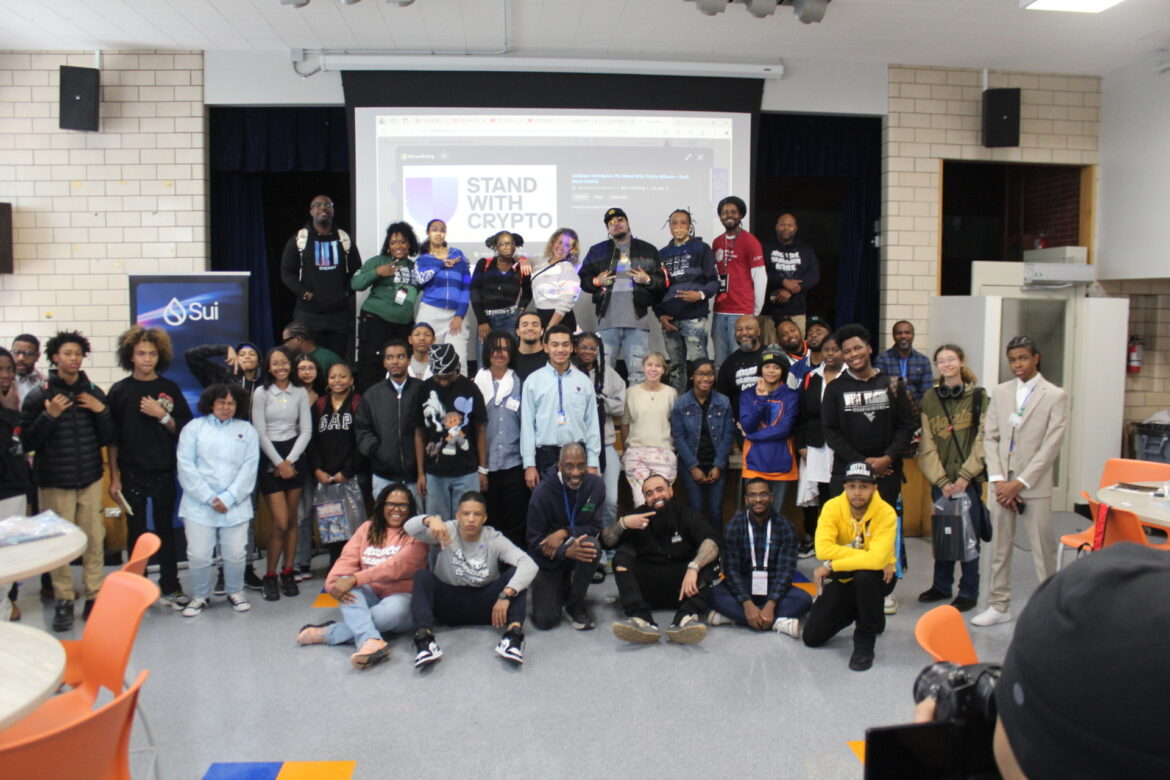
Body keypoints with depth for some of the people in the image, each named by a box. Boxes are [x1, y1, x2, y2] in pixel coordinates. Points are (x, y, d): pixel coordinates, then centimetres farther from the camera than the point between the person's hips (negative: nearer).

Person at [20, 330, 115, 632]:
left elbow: (106, 439, 7)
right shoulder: (38, 396, -3)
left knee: (94, 539, 3)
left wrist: (102, 411, -9)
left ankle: (94, 596, 13)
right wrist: (49, 416, -18)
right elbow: (27, 443, -5)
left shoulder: (94, 393, 6)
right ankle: (63, 601, 12)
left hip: (90, 479, 2)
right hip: (55, 481, -2)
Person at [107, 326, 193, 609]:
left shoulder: (169, 389, 4)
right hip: (131, 472, -1)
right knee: (136, 531, 6)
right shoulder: (119, 390, 1)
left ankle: (170, 587, 16)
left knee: (165, 528, 7)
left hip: (164, 472, 1)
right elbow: (112, 438, 1)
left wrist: (162, 415, -13)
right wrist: (114, 477, -2)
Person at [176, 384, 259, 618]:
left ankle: (235, 592, 25)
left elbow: (249, 468, 2)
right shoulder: (194, 427, 7)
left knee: (235, 554, 0)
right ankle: (200, 596, 21)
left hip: (235, 506, 1)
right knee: (198, 555, -2)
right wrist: (209, 498, -9)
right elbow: (186, 466, -1)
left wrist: (228, 498, -8)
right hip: (199, 504, -1)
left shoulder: (247, 430, 10)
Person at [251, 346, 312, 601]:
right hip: (270, 458, -3)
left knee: (292, 521, 7)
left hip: (294, 457, 3)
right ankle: (270, 577, 7)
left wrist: (289, 461, -7)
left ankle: (288, 573, 17)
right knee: (280, 523, -8)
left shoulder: (300, 393, 6)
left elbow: (306, 430, 2)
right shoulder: (261, 393, -1)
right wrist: (278, 463, -8)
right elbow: (260, 433, -4)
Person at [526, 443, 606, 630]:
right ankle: (563, 587, 22)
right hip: (549, 559, -1)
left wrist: (565, 533, -28)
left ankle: (575, 604, -9)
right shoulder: (543, 491, -18)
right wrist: (566, 551, -34)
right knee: (544, 620, -14)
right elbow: (534, 541, -15)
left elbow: (594, 527, -8)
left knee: (593, 545, -35)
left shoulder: (596, 485, -12)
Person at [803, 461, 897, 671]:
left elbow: (877, 559, -35)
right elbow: (823, 550, -30)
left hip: (876, 579, -3)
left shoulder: (886, 513, -22)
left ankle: (865, 642, -17)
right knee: (812, 637, -4)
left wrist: (831, 567, -31)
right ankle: (855, 613, 26)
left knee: (865, 575, -40)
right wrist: (868, 557, -32)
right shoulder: (833, 507, -16)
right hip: (844, 580, 3)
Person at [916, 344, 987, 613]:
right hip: (940, 480, 2)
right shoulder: (929, 399, 6)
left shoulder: (978, 396, 0)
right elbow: (927, 445, 2)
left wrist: (965, 476, -11)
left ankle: (968, 592, 15)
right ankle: (941, 585, 25)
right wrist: (942, 480, -7)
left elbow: (982, 439, -5)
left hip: (969, 479, -2)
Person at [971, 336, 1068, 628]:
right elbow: (990, 437, 6)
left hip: (1035, 484, -4)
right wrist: (998, 480, -5)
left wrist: (1019, 483, -11)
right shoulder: (1000, 392, 9)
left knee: (1043, 549, 2)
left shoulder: (1055, 396, -3)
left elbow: (1051, 445, -8)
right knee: (1000, 546, 10)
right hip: (1003, 483, 4)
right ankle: (999, 606, 21)